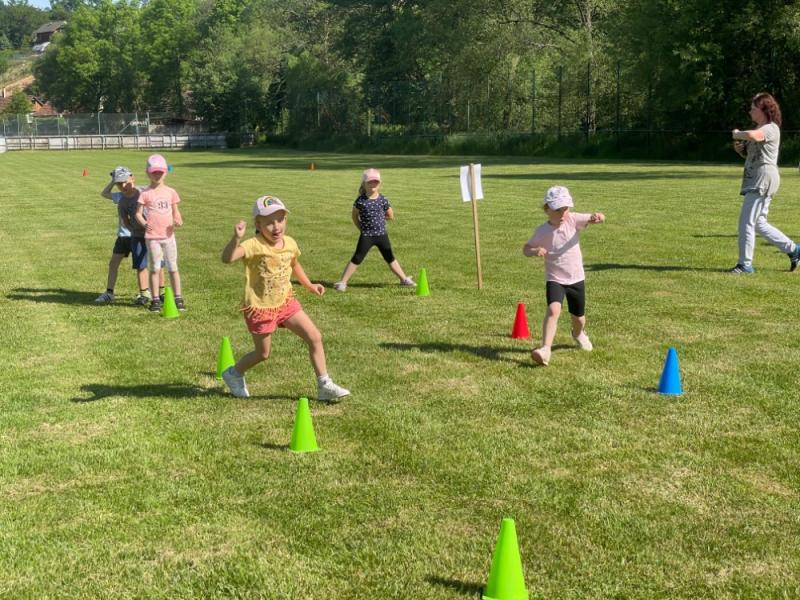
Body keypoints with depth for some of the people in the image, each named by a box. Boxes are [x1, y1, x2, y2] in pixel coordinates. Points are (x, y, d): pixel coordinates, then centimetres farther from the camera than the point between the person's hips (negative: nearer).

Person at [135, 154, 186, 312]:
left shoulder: (170, 192, 5)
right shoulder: (145, 194, -2)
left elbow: (176, 211, 9)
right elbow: (138, 213, -1)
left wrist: (178, 220, -11)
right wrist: (143, 223, -19)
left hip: (168, 235, 2)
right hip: (152, 236, -2)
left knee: (173, 267, 6)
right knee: (154, 268, 5)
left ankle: (178, 298, 13)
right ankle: (155, 300, 12)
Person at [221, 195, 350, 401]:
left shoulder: (290, 243, -2)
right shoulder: (254, 246, -23)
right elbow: (227, 258, -41)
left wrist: (309, 285, 18)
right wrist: (236, 238, -56)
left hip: (285, 301, 6)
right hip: (260, 307, -6)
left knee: (315, 337, -3)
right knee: (263, 353, 10)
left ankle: (324, 386, 7)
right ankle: (234, 374, 39)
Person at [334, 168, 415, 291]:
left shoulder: (382, 199, -3)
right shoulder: (360, 200, -8)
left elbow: (391, 216, 8)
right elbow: (354, 216, 4)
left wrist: (378, 216, 4)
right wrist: (361, 228, 1)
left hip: (382, 235, 2)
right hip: (366, 236, -2)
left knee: (390, 258, 14)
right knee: (356, 259, -1)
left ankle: (404, 279, 22)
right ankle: (342, 282, 3)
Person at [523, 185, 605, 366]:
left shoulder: (573, 220, -8)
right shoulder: (543, 231, -11)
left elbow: (593, 218, -20)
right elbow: (526, 248, -5)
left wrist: (598, 217, -44)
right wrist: (535, 251, -28)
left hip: (576, 278, 3)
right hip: (554, 279, -3)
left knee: (579, 318, 18)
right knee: (553, 309, -29)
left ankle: (578, 334, 54)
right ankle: (545, 349, -31)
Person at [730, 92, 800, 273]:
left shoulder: (771, 128, -11)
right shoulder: (759, 129, 21)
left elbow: (752, 136, -33)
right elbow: (750, 154, 30)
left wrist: (737, 134, -13)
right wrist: (739, 149, 8)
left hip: (763, 178, -11)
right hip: (755, 180, 11)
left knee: (746, 221, -11)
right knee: (758, 223, 13)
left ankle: (745, 264, -6)